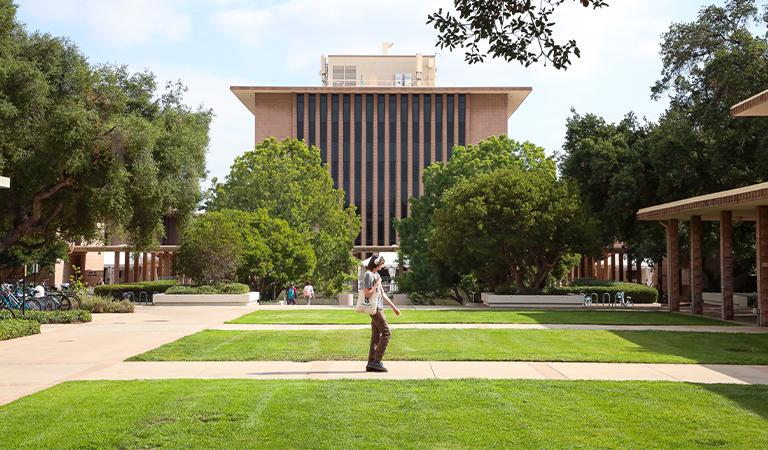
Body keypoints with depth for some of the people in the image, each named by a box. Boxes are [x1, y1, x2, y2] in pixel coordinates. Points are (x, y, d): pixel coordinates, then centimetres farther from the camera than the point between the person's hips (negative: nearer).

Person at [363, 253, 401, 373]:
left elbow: (383, 294, 22)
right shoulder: (368, 275, -12)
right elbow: (367, 294, -19)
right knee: (386, 333, -9)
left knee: (376, 336, 8)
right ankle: (376, 361, -7)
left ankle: (371, 364, 9)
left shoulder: (377, 275, 17)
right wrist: (377, 284, -15)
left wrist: (393, 307, 21)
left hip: (379, 308, 9)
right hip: (375, 309, -9)